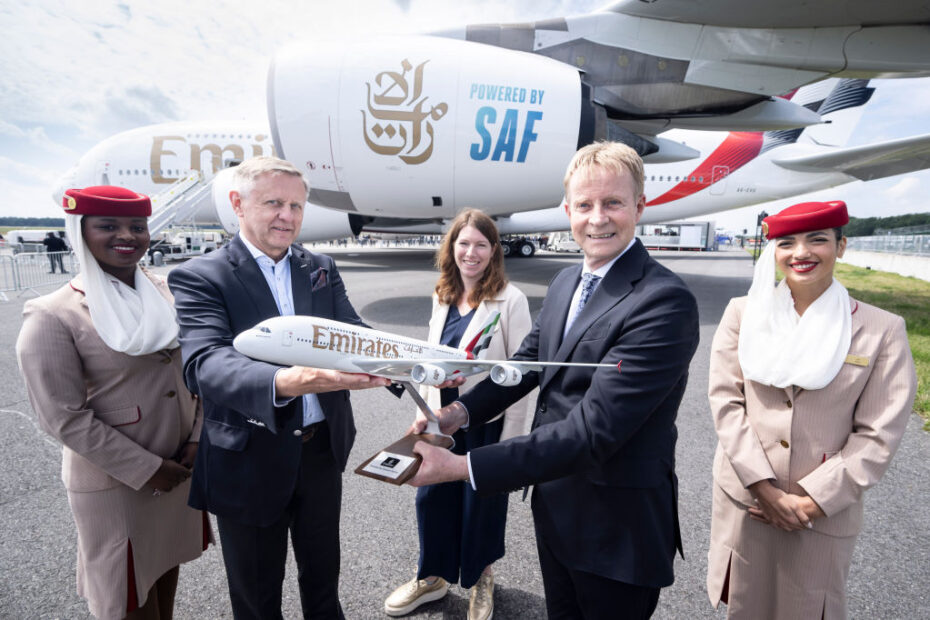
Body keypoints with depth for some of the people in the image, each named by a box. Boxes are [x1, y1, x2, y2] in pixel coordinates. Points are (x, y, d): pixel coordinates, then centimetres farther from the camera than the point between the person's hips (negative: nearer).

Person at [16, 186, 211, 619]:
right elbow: (64, 417, -16)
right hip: (114, 481, -5)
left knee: (168, 558, 24)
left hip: (180, 465, 5)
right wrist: (147, 469, -15)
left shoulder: (165, 293, -1)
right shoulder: (52, 317, -15)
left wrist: (197, 439, -5)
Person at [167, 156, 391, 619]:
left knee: (323, 574, 26)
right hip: (251, 463, -3)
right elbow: (205, 364, -27)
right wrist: (284, 382, -47)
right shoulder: (198, 278, -12)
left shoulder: (322, 268, 4)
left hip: (324, 450, 4)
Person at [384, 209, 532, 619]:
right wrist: (424, 411, 10)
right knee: (431, 497, 15)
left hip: (487, 423, -5)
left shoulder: (510, 300, -14)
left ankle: (480, 579, 42)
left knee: (481, 504, 13)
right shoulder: (442, 296, 3)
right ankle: (433, 576, 42)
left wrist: (510, 437, -13)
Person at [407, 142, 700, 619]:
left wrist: (460, 467, -31)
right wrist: (461, 411, -9)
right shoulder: (565, 282, 2)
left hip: (618, 527, -6)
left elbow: (592, 431, -30)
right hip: (554, 506, 7)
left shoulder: (666, 302, -25)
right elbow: (528, 360, 7)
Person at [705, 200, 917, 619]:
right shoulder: (743, 313, -2)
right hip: (743, 501, 1)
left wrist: (813, 500, -12)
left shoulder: (883, 330, -5)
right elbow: (725, 400, -6)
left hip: (824, 513, -1)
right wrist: (766, 489, -12)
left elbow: (878, 436, -6)